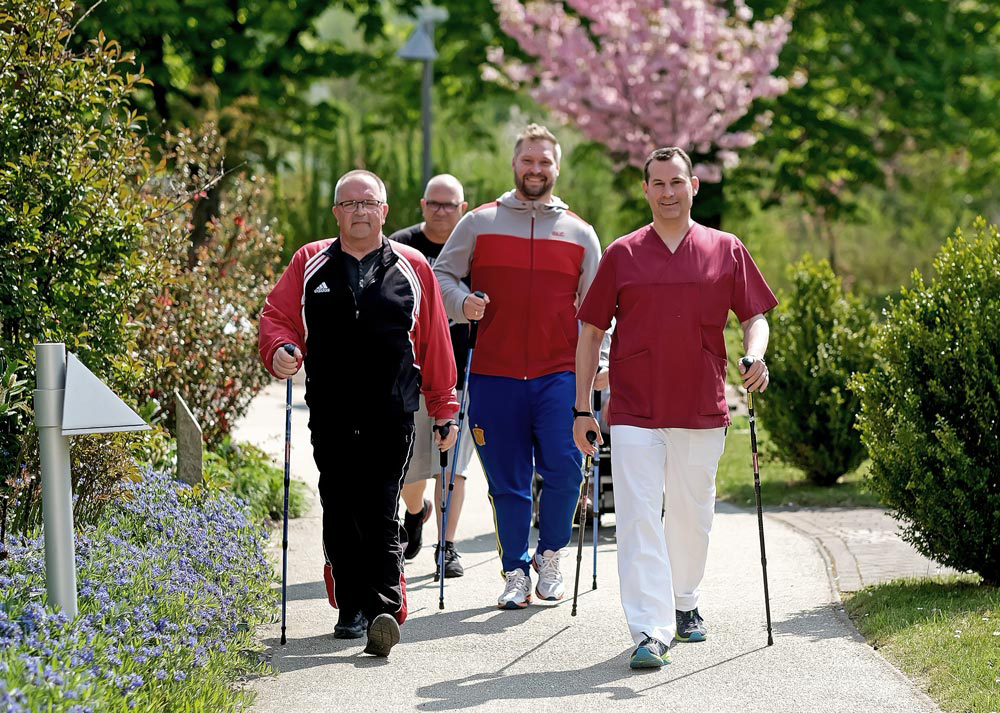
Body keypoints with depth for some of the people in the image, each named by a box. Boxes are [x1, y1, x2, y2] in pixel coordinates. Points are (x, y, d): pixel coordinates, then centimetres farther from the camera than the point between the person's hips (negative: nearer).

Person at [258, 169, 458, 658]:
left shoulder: (412, 269, 8)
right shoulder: (310, 265, 10)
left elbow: (435, 346, 10)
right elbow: (277, 316, 9)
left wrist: (445, 413, 10)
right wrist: (280, 350, -15)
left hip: (391, 418, -2)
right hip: (330, 416, 2)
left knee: (381, 516, -10)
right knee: (340, 516, 6)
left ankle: (385, 612, -13)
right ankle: (352, 610, 18)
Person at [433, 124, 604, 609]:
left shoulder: (579, 233, 12)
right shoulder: (479, 223, 9)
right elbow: (442, 275, 11)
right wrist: (462, 302, -10)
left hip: (558, 374, 0)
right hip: (493, 374, 0)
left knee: (563, 469, -12)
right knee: (506, 480, 2)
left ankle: (550, 555, 10)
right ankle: (516, 572, 13)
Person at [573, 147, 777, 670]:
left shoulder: (726, 251, 7)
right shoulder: (621, 254, 5)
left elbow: (754, 316, 10)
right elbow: (591, 331, 7)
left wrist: (755, 353, -14)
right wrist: (582, 408, 2)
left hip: (701, 411, 1)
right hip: (635, 411, -1)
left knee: (691, 517, 12)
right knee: (639, 520, -10)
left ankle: (684, 602, 34)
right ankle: (649, 632, -13)